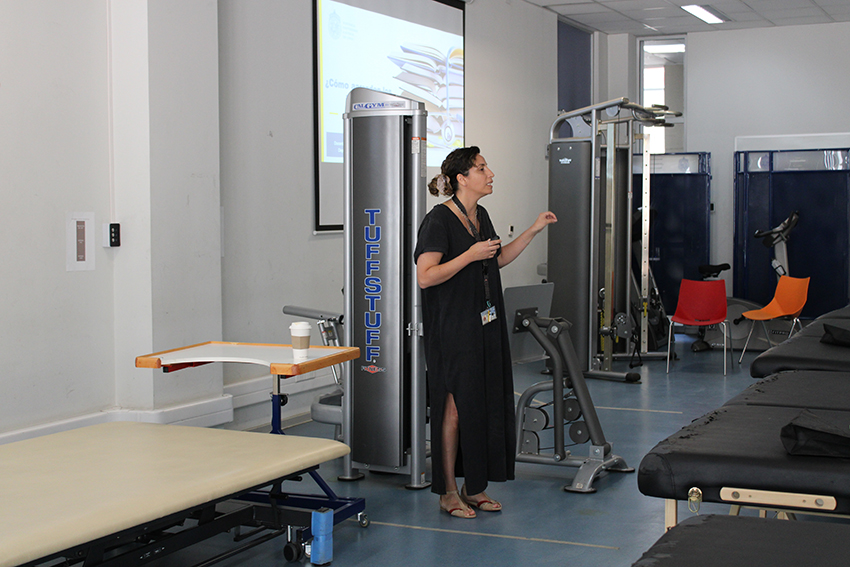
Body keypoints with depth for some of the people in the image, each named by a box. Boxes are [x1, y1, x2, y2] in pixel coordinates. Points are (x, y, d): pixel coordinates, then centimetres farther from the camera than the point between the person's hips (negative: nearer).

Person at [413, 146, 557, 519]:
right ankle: (448, 492, 9)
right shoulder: (439, 220, -14)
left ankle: (473, 487, 20)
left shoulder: (481, 217, 12)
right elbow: (425, 276, -21)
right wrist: (471, 255, -22)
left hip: (484, 324, 8)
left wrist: (534, 230, 20)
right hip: (453, 329, -8)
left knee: (487, 402, 10)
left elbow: (498, 259, 26)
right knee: (455, 405, -2)